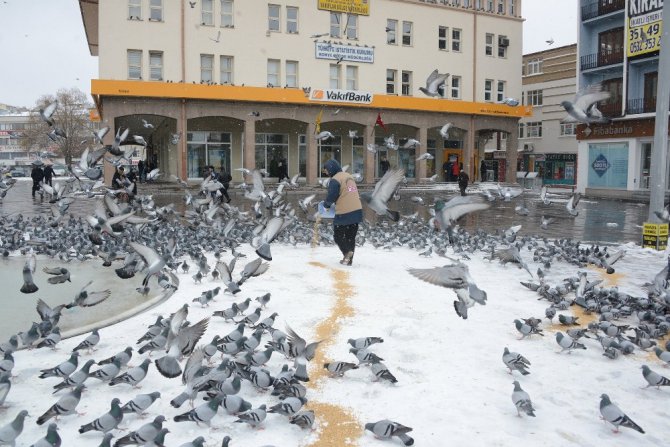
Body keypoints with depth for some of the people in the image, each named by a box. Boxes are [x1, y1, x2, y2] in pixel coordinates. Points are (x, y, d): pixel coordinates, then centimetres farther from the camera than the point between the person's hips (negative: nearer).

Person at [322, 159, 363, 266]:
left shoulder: (335, 180, -12)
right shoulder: (349, 176, 14)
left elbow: (331, 197, -13)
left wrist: (326, 204, 7)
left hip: (344, 213, -7)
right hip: (357, 211, 7)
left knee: (338, 236, 7)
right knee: (351, 237, 14)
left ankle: (347, 252, -13)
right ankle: (349, 259, 17)